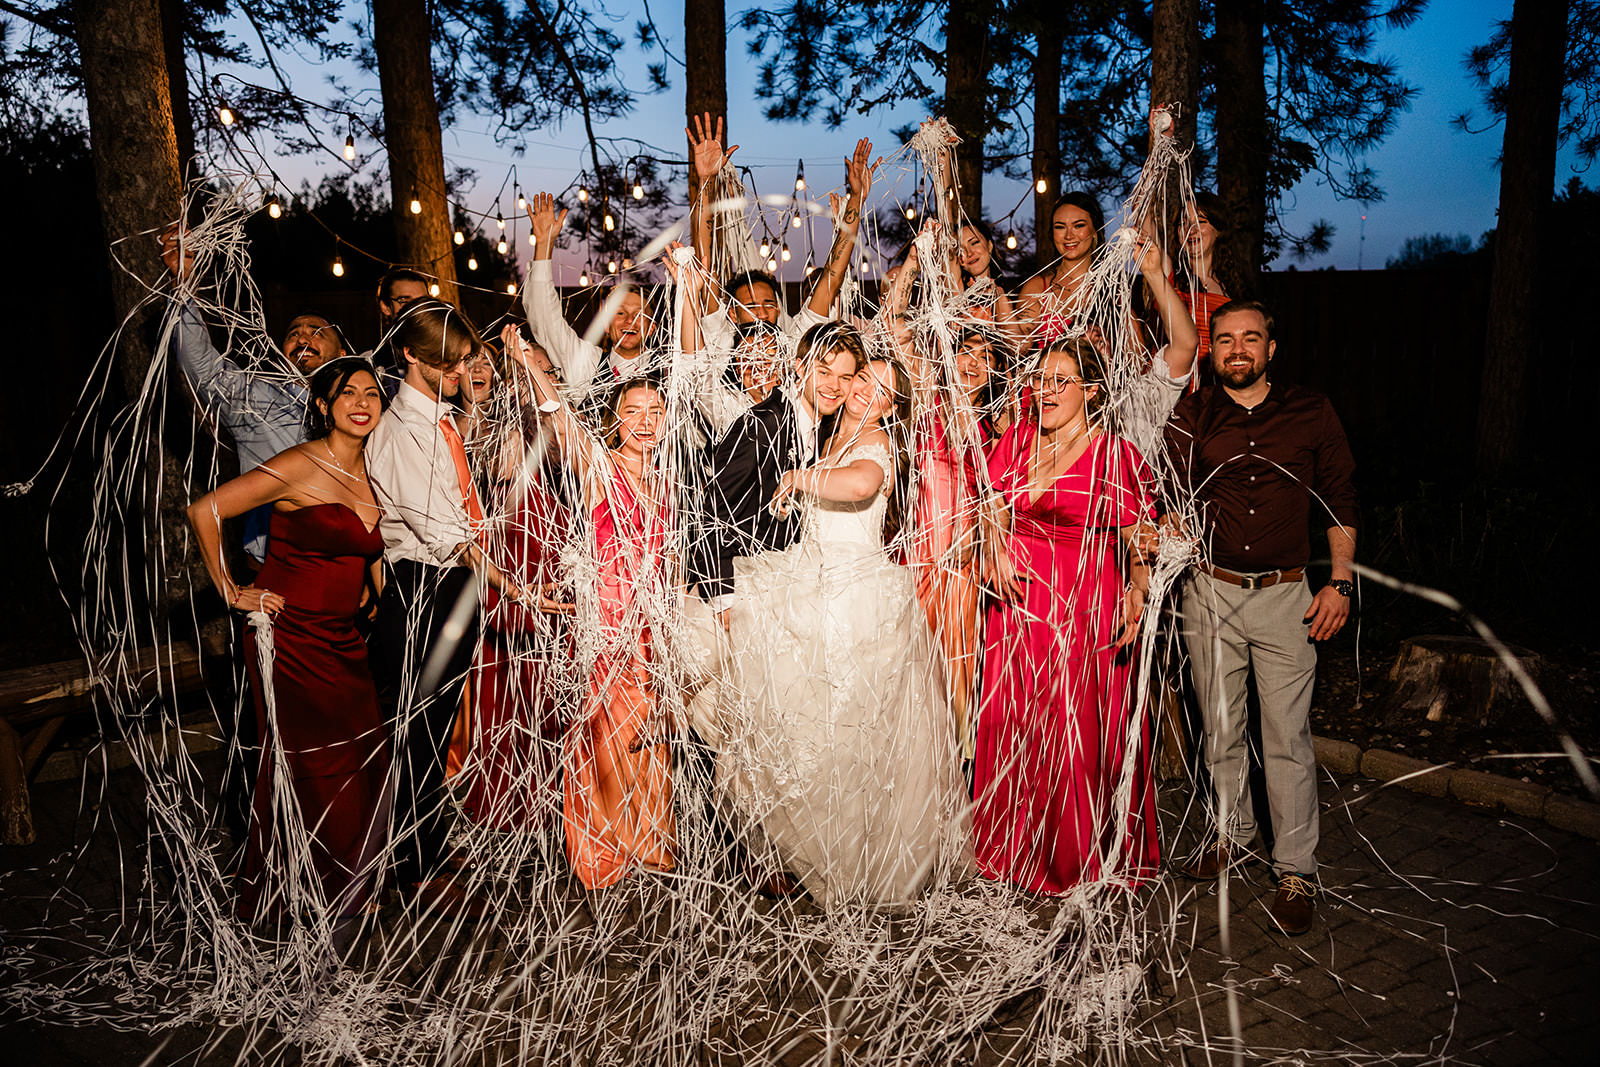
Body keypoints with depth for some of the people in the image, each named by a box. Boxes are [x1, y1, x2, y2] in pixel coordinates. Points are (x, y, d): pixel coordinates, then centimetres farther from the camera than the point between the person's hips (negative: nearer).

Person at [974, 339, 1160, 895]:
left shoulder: (1115, 455, -8)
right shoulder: (1019, 438, 7)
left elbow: (1138, 537, -7)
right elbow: (992, 501, 16)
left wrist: (1138, 590, -23)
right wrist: (997, 550, -1)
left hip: (1084, 609, -5)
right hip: (1018, 601, 5)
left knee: (1080, 733, 3)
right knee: (1013, 724, 12)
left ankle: (1087, 857, 26)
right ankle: (1017, 847, 33)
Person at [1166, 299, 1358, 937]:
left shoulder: (1311, 413, 4)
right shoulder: (1190, 418, 4)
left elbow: (1341, 499, 8)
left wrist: (1340, 581, 2)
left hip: (1286, 594, -1)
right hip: (1210, 591, 1)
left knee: (1287, 736, -1)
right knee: (1220, 727, 12)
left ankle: (1295, 868, 12)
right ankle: (1231, 834, 31)